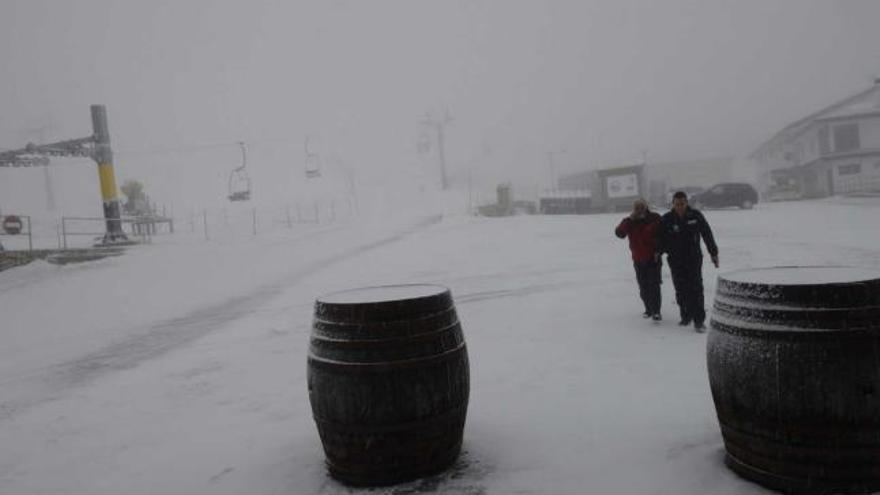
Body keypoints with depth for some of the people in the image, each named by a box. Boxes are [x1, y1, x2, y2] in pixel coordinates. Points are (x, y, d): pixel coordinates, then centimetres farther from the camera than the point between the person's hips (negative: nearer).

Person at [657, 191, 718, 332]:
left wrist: (713, 253, 6)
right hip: (675, 261, 1)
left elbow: (707, 234, 5)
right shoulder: (666, 219, -3)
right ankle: (686, 316, 23)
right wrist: (659, 251, -10)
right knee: (681, 290, 7)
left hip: (694, 258, -1)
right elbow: (662, 238, 6)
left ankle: (699, 320, -7)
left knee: (696, 288, -8)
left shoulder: (695, 216, -3)